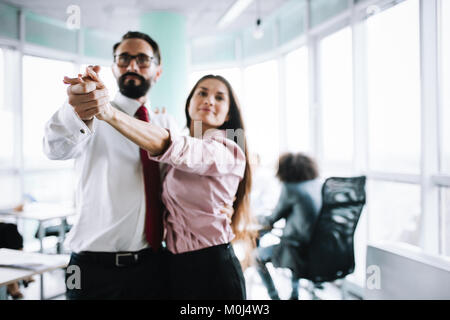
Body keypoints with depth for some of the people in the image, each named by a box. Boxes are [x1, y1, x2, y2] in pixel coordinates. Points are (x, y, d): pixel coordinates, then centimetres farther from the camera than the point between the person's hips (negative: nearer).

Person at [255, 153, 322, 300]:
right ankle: (294, 294, 41)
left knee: (258, 255, 15)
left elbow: (272, 220, -1)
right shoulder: (319, 184, 7)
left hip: (299, 252, -7)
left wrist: (259, 220, 21)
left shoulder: (290, 188, -11)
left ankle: (274, 296, 21)